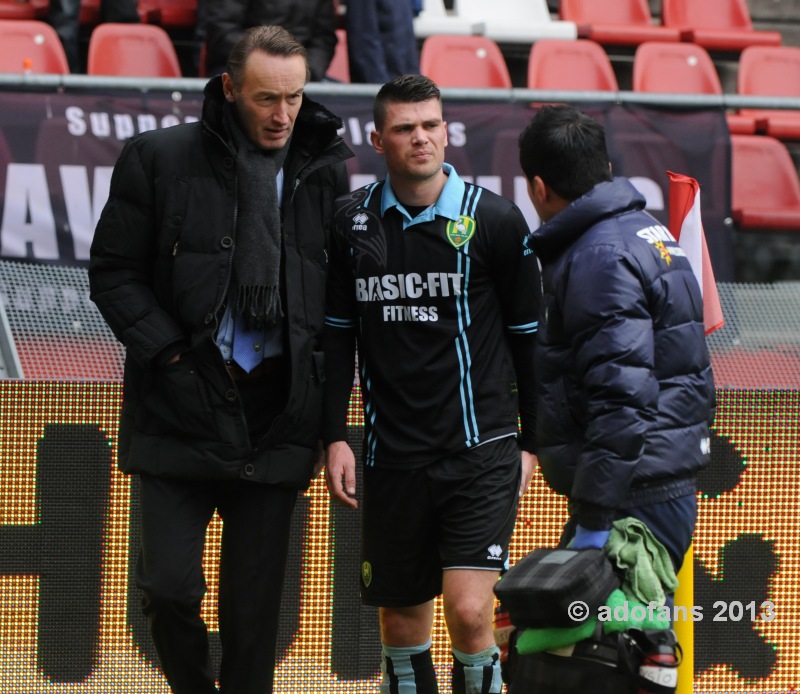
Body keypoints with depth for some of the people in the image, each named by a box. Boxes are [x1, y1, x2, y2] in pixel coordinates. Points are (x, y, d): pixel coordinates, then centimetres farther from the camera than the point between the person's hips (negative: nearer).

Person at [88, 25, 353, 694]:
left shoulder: (325, 173, 6)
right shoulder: (159, 159, -2)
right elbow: (113, 270, 0)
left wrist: (328, 399, 2)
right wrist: (169, 353, -10)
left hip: (276, 414, 2)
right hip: (180, 411, -2)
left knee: (255, 602, 5)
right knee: (170, 585, -6)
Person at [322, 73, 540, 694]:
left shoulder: (496, 220, -2)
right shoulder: (353, 221, 5)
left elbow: (528, 335, 5)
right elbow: (337, 333, 12)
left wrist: (529, 444, 4)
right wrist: (335, 437, 5)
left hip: (480, 450, -3)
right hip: (392, 456, 3)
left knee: (469, 611, -16)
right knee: (401, 622, 8)